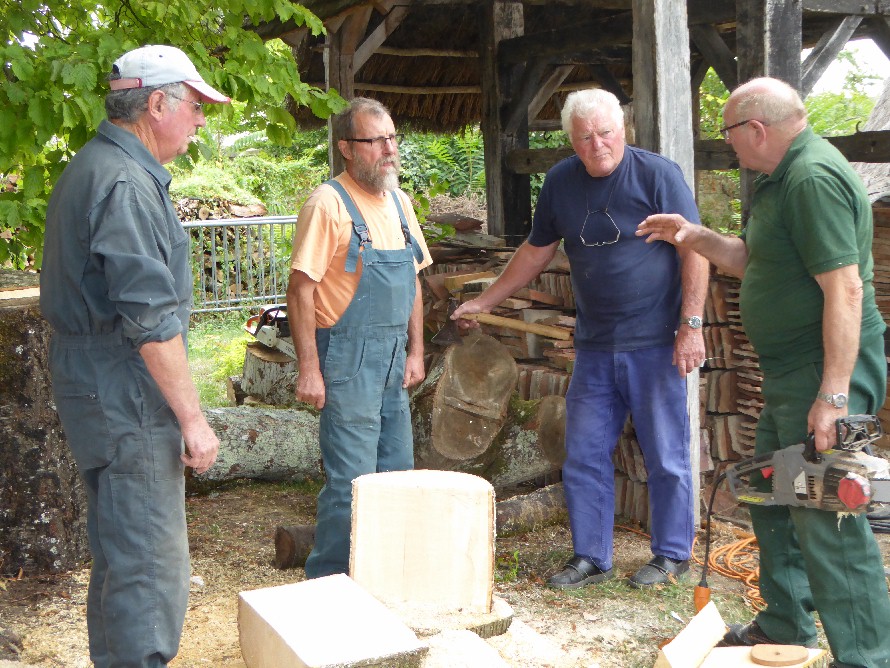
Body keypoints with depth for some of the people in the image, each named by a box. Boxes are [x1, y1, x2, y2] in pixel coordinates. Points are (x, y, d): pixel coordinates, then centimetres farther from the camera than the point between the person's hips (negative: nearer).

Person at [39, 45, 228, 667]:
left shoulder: (91, 168, 16)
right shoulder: (125, 182, -17)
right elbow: (150, 318, -23)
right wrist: (193, 417, -18)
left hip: (101, 392, 11)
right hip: (129, 400, -11)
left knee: (121, 556, 19)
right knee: (151, 567, -5)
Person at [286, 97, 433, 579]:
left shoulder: (398, 201, 11)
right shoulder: (329, 203, -12)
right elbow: (301, 290, -14)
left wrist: (415, 351, 13)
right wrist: (309, 369, -17)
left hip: (393, 359, 8)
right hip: (348, 358, -8)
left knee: (397, 472, 14)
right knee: (352, 481, -5)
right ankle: (328, 584, 11)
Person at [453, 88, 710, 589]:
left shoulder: (658, 174, -8)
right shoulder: (561, 182, 7)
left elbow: (694, 250, -9)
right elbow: (536, 251, 19)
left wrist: (691, 325, -15)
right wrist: (486, 301, 19)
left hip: (655, 342, -5)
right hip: (595, 346, 5)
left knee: (667, 458, 4)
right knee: (583, 457, 8)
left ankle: (673, 555, 21)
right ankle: (591, 557, 21)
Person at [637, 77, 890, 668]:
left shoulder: (815, 178, -20)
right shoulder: (783, 179, 15)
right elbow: (752, 259, 25)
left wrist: (834, 394, -28)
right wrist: (696, 237, 11)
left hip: (826, 373, -11)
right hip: (789, 374, 11)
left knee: (828, 522, -7)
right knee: (774, 503, 21)